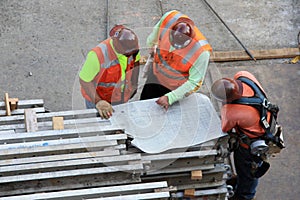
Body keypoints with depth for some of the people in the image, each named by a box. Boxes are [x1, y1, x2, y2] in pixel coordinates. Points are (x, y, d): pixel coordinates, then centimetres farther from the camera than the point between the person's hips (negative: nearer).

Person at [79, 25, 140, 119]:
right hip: (97, 98, -5)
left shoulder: (132, 46, -18)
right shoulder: (98, 55, -36)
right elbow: (84, 80, -27)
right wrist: (98, 101, -36)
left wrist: (133, 85, 10)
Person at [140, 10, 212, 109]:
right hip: (156, 75, 4)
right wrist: (152, 45, 16)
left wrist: (170, 98, -35)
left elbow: (194, 83, -29)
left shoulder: (201, 52, -39)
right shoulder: (169, 18, -30)